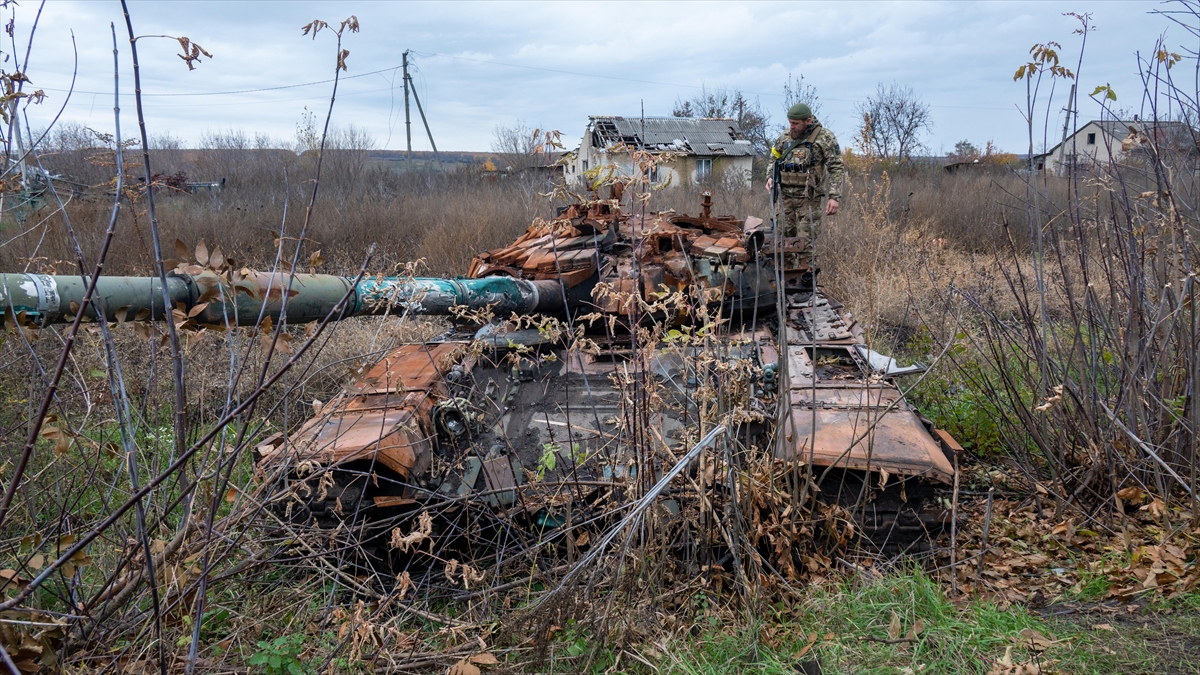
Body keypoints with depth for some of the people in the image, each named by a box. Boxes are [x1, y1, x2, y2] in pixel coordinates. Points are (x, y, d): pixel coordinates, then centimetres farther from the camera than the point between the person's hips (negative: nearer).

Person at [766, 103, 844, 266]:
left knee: (805, 242, -8)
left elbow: (837, 168, -8)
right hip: (786, 196, 5)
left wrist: (835, 196, -17)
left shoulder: (824, 137, -4)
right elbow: (774, 159, 25)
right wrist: (771, 177, 5)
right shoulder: (784, 137, 10)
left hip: (809, 198, -5)